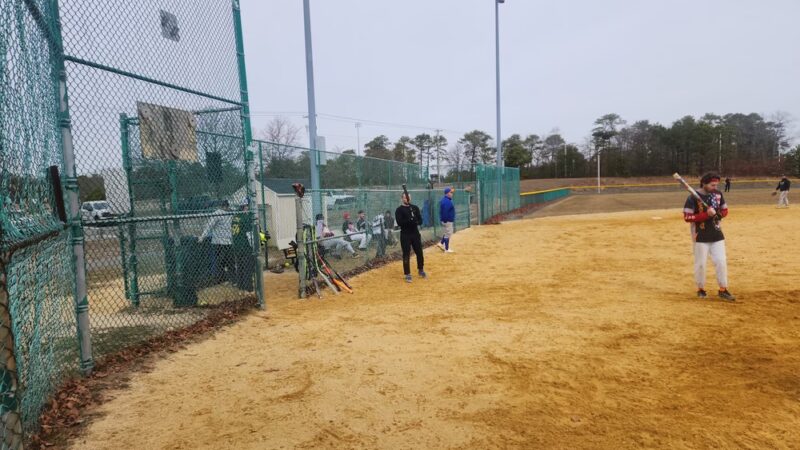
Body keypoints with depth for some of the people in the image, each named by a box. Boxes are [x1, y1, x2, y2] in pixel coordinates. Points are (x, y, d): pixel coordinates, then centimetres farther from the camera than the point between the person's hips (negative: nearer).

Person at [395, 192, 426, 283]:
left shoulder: (415, 208, 9)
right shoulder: (399, 210, -4)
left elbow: (420, 220, 4)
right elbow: (399, 222, -16)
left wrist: (416, 222, -18)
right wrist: (409, 221, -28)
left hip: (415, 233, 4)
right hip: (405, 235, -4)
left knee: (419, 253, 10)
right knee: (406, 255, -1)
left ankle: (421, 270, 29)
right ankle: (407, 274, 7)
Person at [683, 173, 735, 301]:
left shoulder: (718, 194, 4)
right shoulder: (693, 198, -13)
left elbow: (725, 210, 14)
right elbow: (687, 217, -17)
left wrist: (718, 214, -9)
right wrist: (706, 214, -25)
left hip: (717, 234, 5)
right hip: (700, 236, -5)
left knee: (721, 261, 4)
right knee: (700, 263, 4)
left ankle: (723, 290, 17)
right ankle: (701, 289, 21)